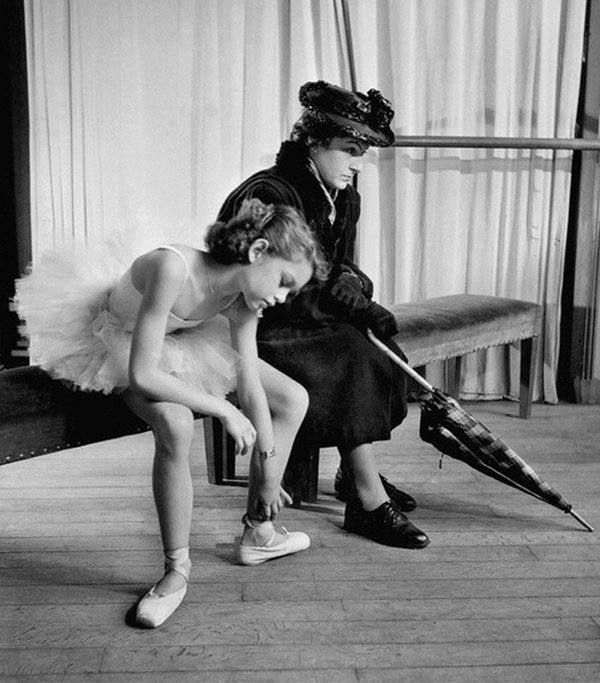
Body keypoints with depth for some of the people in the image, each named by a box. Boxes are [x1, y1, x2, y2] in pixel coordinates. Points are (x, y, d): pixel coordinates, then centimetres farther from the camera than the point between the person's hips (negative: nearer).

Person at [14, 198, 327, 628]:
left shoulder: (242, 296, -18)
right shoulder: (172, 268, -39)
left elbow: (251, 386, -10)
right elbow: (143, 375, -40)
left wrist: (269, 469, -6)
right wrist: (223, 409, -32)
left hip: (183, 343, 7)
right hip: (119, 345, -7)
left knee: (294, 399, 0)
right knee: (176, 425, -38)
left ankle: (258, 534, 11)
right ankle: (177, 568, -17)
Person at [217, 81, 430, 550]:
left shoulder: (346, 199, 6)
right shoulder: (268, 196, -20)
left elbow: (342, 270, 11)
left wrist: (351, 283, -15)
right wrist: (356, 308, -23)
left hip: (310, 322, 8)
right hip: (253, 331, -8)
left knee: (383, 352, -10)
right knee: (354, 358, -25)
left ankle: (355, 472, 5)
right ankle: (368, 504, -19)